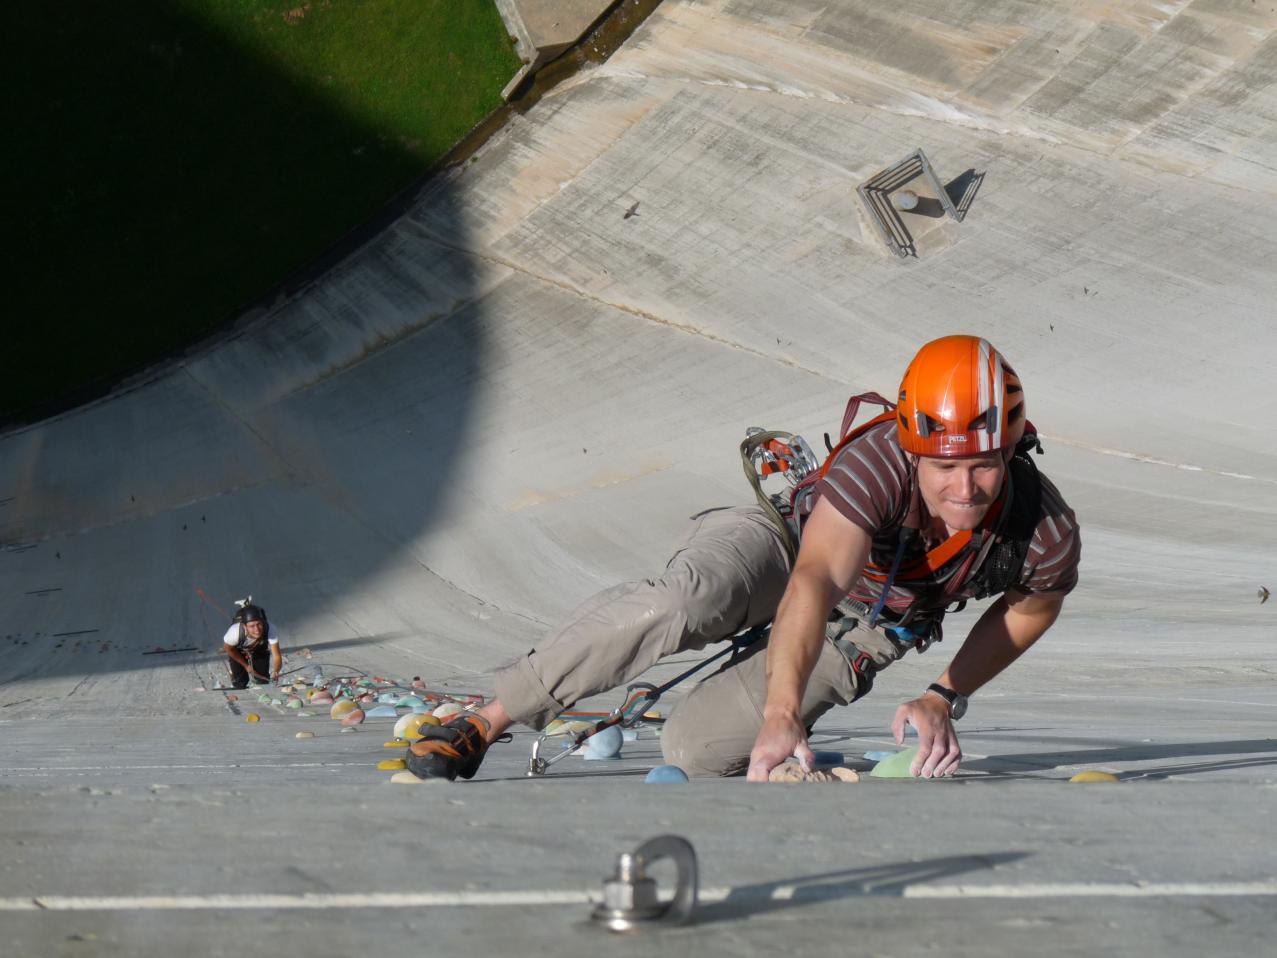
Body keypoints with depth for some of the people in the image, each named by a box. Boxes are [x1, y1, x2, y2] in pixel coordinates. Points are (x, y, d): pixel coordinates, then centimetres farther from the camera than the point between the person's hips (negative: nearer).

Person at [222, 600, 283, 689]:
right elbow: (228, 648, -19)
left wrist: (275, 672, -57)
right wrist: (245, 665, -9)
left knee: (263, 680, 4)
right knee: (240, 683, 1)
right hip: (238, 650, -1)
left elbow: (277, 656, -41)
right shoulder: (235, 632, -44)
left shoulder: (270, 630, -46)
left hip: (261, 650, 1)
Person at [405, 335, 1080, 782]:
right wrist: (781, 714, -64)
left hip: (859, 633, 2)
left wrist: (944, 698, -10)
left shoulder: (1046, 532, -27)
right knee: (678, 601, -38)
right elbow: (812, 585, -50)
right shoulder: (880, 460, -37)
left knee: (692, 744, -21)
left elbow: (1032, 608, -2)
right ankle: (483, 724, -23)